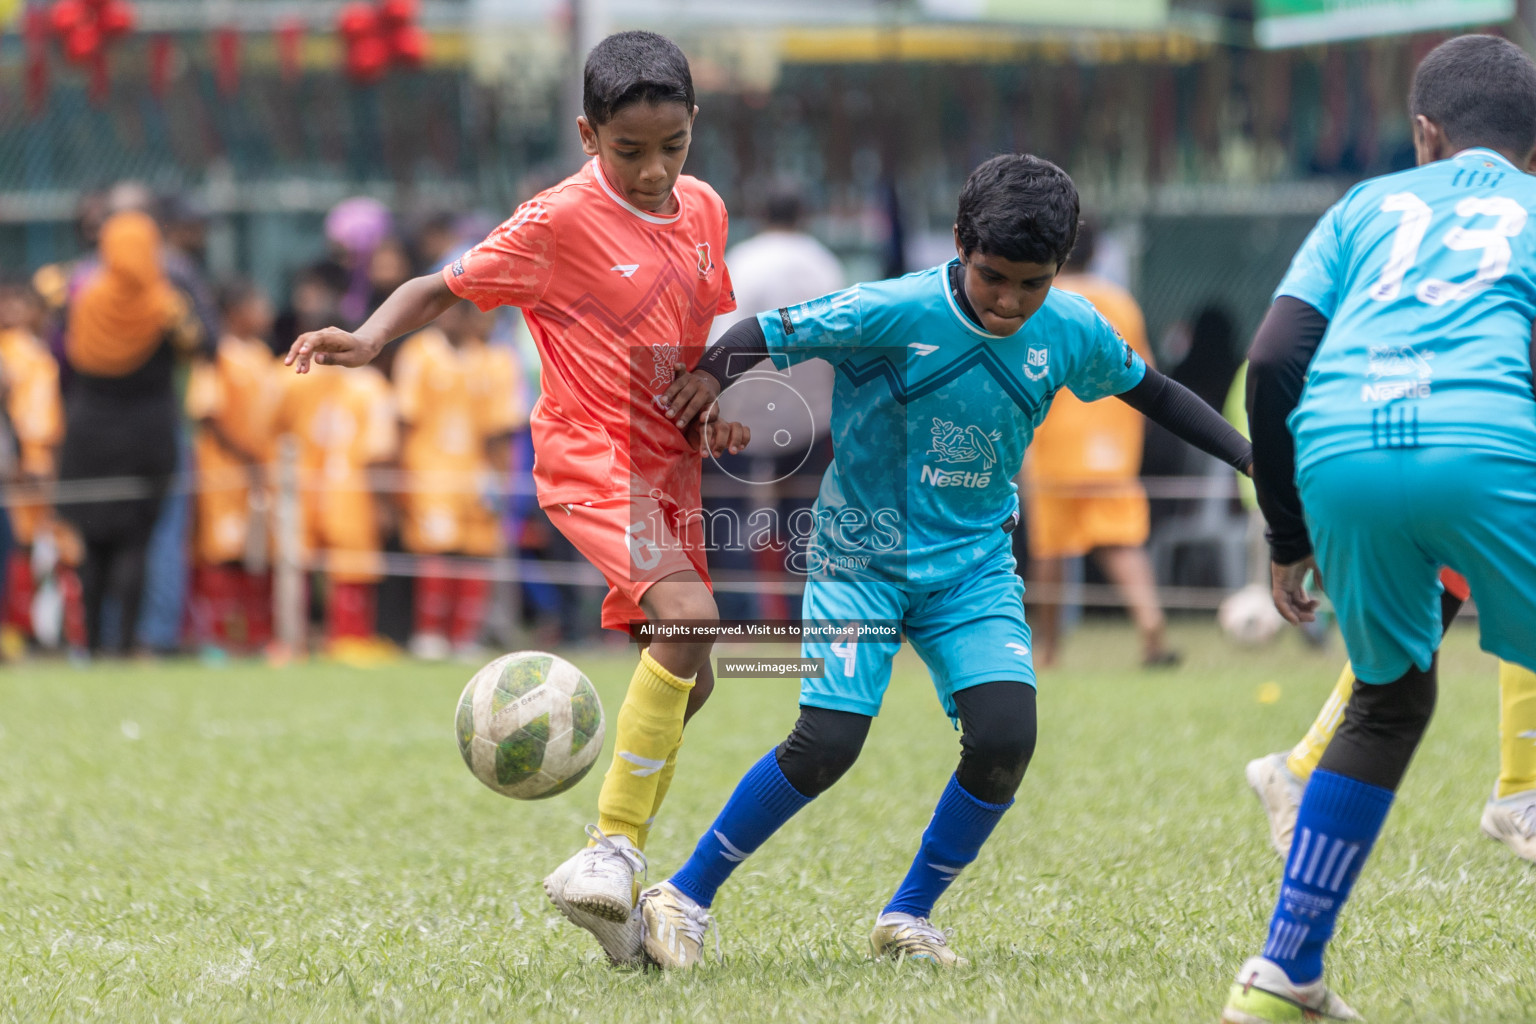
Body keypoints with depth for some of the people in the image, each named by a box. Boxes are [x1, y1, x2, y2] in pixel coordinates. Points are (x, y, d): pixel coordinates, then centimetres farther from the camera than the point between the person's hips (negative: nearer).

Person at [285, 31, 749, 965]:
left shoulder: (703, 210, 9)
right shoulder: (560, 222, -10)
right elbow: (445, 286, -6)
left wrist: (721, 405, 4)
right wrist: (368, 338, -24)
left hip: (668, 465, 8)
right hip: (590, 457, -8)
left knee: (689, 682, 9)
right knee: (688, 616, -28)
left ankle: (618, 886, 20)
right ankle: (615, 852, -23)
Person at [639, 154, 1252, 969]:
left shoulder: (1071, 331, -8)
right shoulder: (894, 313, -21)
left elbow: (1148, 390, 11)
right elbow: (769, 332, -16)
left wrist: (1251, 458, 9)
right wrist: (711, 374, -35)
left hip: (974, 562, 4)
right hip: (863, 556, -4)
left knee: (1005, 735, -15)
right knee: (827, 743, -14)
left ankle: (909, 917, 6)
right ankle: (685, 899, 4)